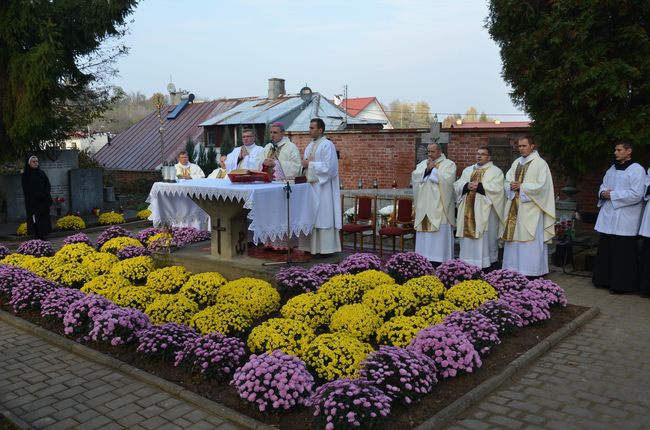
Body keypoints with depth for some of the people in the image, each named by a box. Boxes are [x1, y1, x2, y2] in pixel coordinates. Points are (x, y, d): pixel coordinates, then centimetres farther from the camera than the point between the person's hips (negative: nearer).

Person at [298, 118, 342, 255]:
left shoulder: (327, 145, -9)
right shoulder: (310, 145, 16)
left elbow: (328, 166, -18)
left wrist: (310, 164, -13)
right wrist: (305, 165, -2)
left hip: (322, 187, -8)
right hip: (310, 184, 8)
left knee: (323, 217, -5)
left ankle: (325, 248, 1)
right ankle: (313, 246, 14)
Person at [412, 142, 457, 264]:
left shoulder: (449, 164, 1)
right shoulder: (422, 164, 16)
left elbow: (447, 180, -14)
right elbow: (414, 178, 3)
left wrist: (433, 169, -7)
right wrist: (426, 170, -8)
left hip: (439, 207, -5)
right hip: (424, 207, 5)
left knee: (440, 235, -6)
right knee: (424, 236, 6)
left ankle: (440, 261, -2)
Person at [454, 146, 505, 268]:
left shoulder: (496, 171, 3)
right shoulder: (468, 170, 17)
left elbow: (496, 189, -12)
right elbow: (457, 185, 8)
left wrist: (479, 186, -16)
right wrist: (467, 185, -12)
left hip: (485, 211, -4)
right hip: (468, 210, 5)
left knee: (485, 239, -4)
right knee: (468, 238, 5)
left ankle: (485, 264, 2)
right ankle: (467, 262, 12)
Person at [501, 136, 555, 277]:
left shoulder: (540, 163, -4)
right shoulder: (516, 163, 15)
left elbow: (542, 186, -12)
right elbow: (507, 181, 15)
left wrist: (522, 186, -14)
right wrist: (511, 186, -8)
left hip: (530, 209, -6)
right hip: (515, 207, 6)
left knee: (530, 240, -4)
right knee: (514, 237, 8)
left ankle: (532, 271, 2)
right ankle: (514, 269, 15)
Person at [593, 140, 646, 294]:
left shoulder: (637, 170, -9)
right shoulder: (612, 169, 15)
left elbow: (636, 195, -17)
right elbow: (602, 187, 20)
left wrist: (612, 195, -15)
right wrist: (603, 193, -3)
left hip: (624, 220, -7)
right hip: (608, 217, 7)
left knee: (622, 254, -2)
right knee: (605, 250, 11)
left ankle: (620, 284, 7)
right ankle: (605, 280, 22)